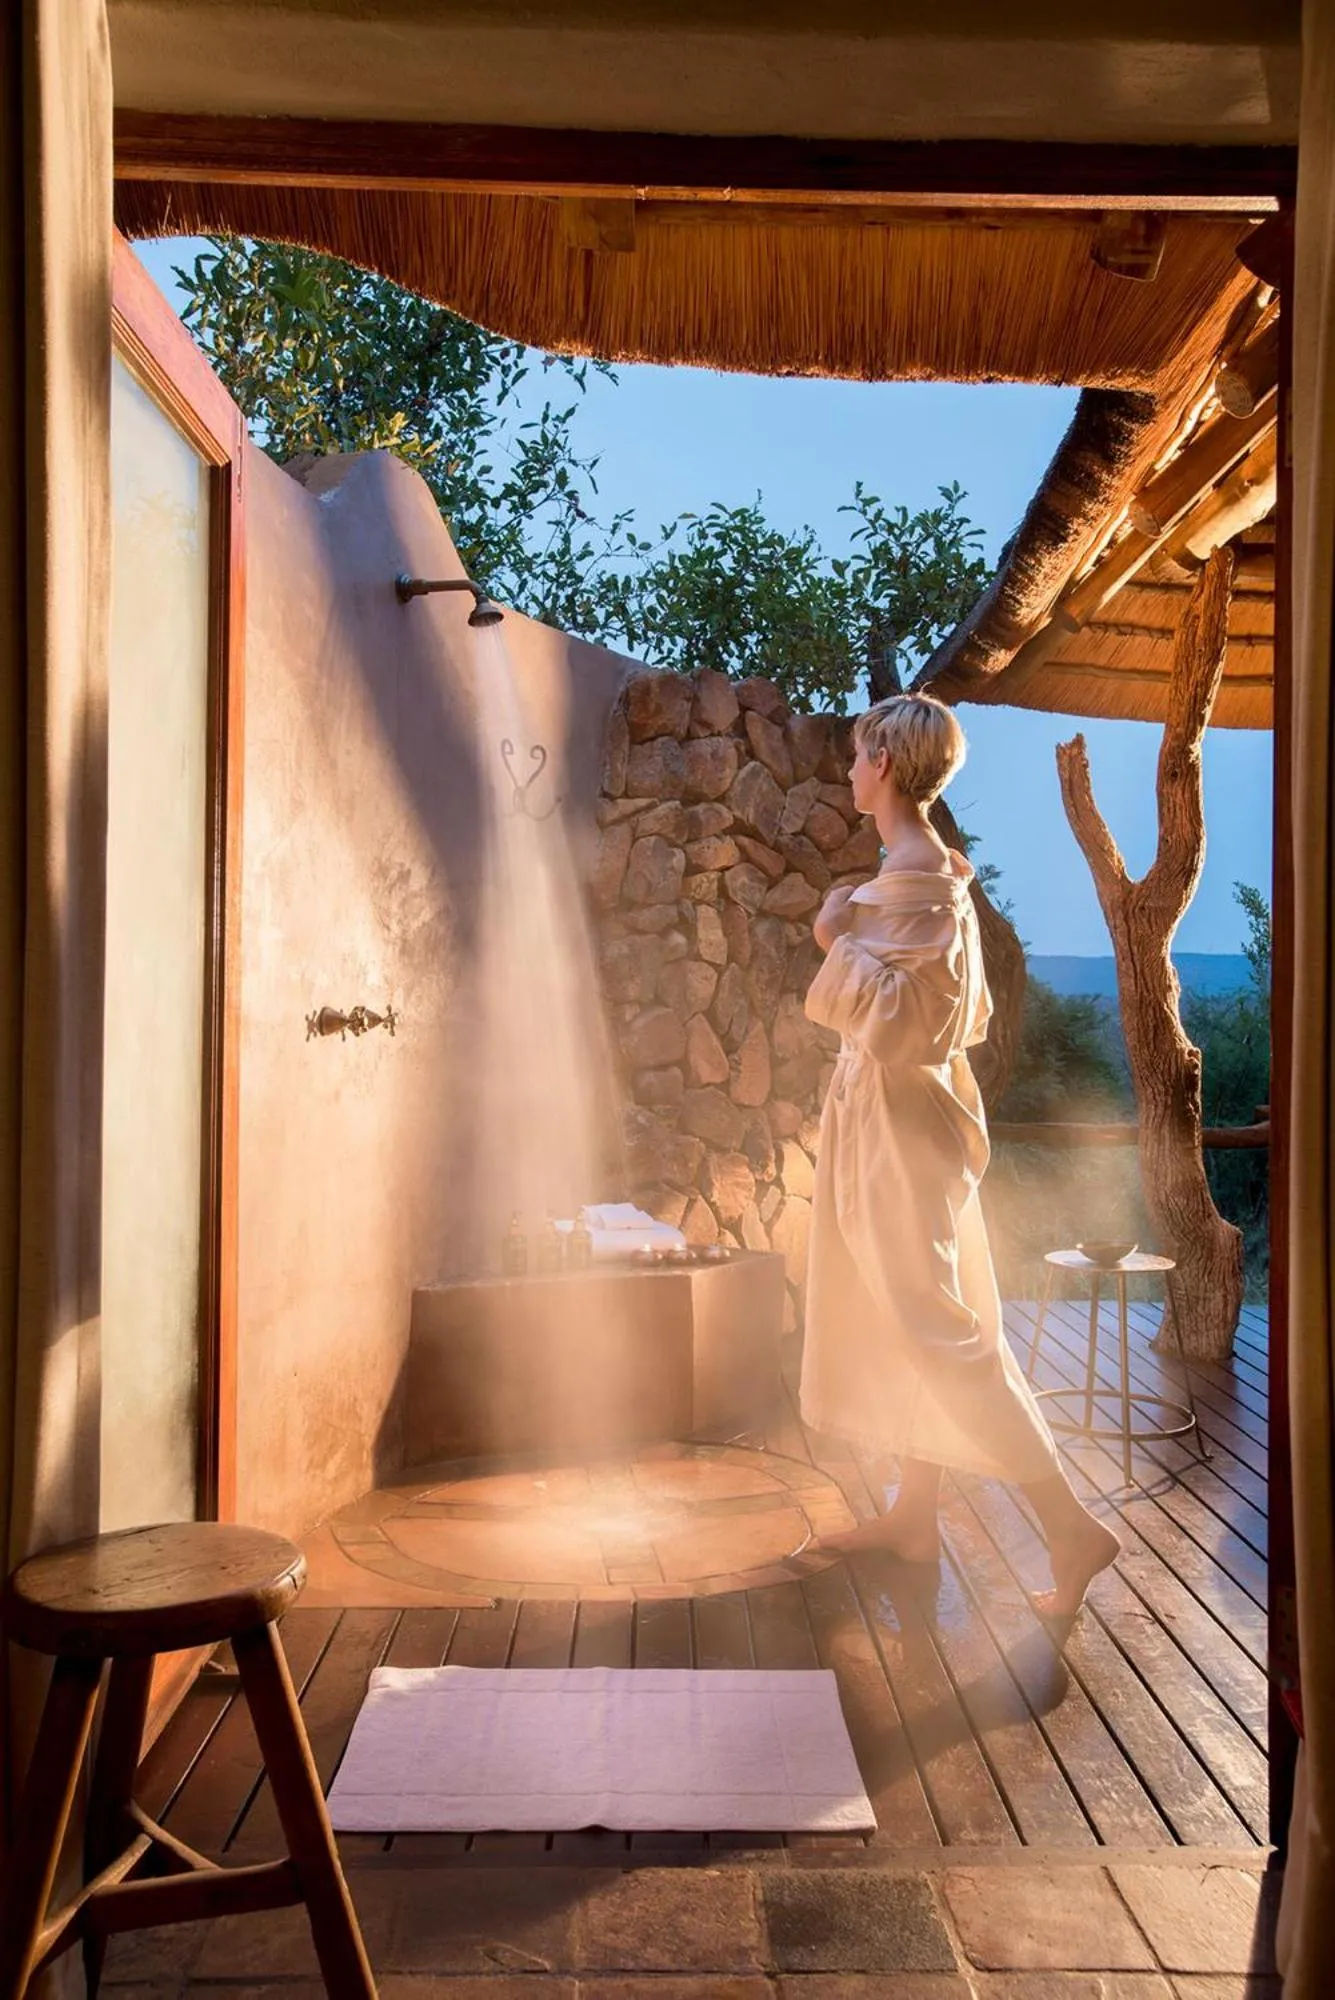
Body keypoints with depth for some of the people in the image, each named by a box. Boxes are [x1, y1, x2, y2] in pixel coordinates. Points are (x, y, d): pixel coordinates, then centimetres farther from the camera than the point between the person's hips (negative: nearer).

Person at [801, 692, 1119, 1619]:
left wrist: (842, 940, -16)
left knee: (939, 1331, -8)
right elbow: (958, 1008, 18)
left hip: (898, 1125, -10)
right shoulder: (933, 868, 11)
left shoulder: (913, 874, -19)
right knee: (916, 1323, 15)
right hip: (907, 1121, 10)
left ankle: (1071, 1525, -4)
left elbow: (898, 1017, -25)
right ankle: (915, 1513, 26)